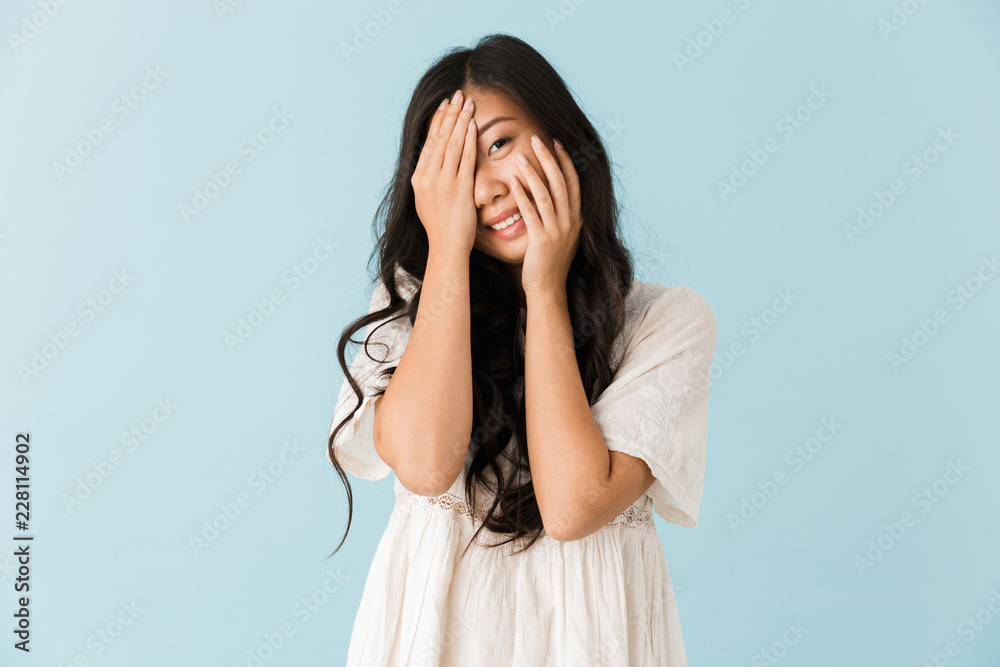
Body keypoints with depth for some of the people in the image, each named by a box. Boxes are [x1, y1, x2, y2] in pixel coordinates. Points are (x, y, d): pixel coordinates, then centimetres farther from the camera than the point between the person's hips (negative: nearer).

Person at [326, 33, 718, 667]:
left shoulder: (669, 321, -9)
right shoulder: (412, 300, -4)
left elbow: (571, 507, -21)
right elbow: (423, 463, -22)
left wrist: (546, 288, -17)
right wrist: (448, 247, -18)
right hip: (433, 615, 1)